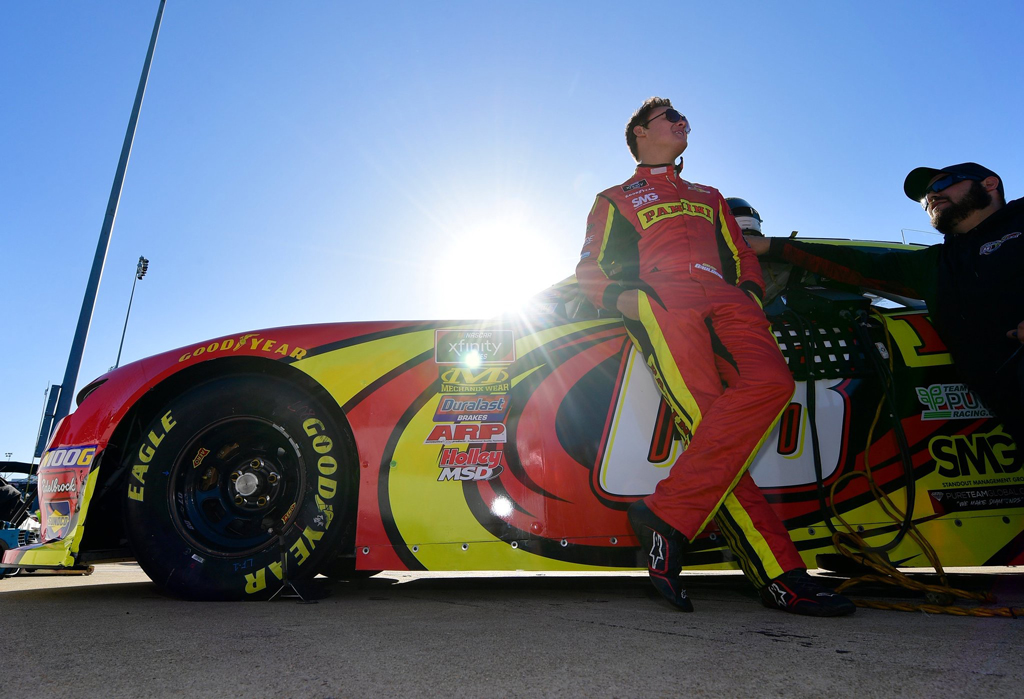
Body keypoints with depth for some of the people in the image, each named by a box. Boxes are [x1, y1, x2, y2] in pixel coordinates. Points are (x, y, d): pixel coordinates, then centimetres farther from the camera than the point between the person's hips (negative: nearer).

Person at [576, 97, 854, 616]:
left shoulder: (709, 197, 42)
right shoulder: (615, 200, 29)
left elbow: (742, 256, 36)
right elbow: (589, 270, 17)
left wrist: (752, 292, 12)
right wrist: (619, 295, -5)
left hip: (725, 300, 4)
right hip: (661, 298, -3)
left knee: (771, 381, -30)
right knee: (706, 418, -28)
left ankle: (667, 514, -34)